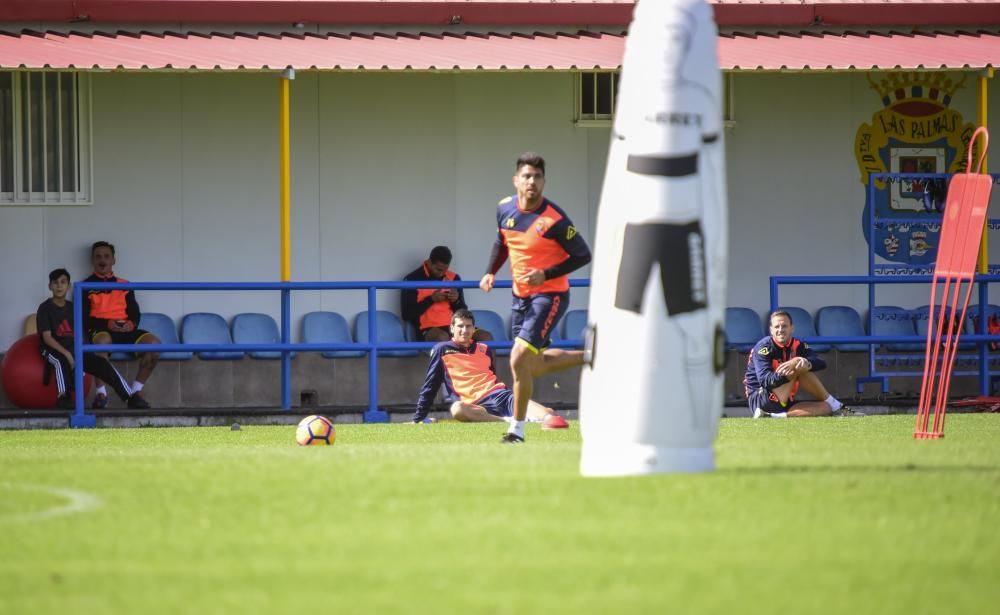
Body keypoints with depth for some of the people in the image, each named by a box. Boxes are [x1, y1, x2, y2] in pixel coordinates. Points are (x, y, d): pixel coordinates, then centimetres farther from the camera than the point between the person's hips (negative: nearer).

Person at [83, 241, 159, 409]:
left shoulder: (124, 285, 23)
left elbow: (135, 313, 17)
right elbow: (84, 318, 1)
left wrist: (131, 324, -8)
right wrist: (108, 324, -14)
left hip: (125, 330, 4)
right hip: (100, 329, -4)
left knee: (153, 342, -24)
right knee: (102, 340, -42)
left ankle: (137, 391, -13)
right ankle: (101, 393, -33)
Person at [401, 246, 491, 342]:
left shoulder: (453, 278, 13)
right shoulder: (413, 280, -1)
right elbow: (407, 314, -5)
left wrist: (456, 301, -4)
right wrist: (431, 300, -12)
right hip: (428, 330, -5)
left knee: (486, 337, -18)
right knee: (442, 338, -40)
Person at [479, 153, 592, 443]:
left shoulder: (554, 220, -20)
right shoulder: (505, 209, -1)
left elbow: (583, 255, -14)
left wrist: (546, 274, -23)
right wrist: (491, 272, 4)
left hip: (550, 296, -7)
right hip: (521, 296, 8)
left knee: (519, 360, -17)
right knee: (534, 367, 15)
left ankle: (517, 430, -4)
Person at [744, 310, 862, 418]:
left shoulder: (798, 346, 7)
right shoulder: (764, 347, -10)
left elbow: (821, 363, -10)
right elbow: (765, 381, -24)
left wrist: (806, 362, -34)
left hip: (786, 404, 6)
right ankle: (836, 406, -17)